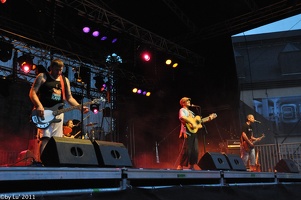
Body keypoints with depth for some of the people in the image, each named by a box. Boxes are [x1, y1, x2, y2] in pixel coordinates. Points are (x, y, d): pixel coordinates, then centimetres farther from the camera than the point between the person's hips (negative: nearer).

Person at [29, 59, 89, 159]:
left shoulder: (65, 80, 17)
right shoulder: (43, 77, 2)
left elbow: (69, 98, 16)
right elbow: (32, 92, -5)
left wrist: (80, 107, 0)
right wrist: (39, 106, -22)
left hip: (58, 113, 5)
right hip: (44, 112, -5)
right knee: (45, 138, -16)